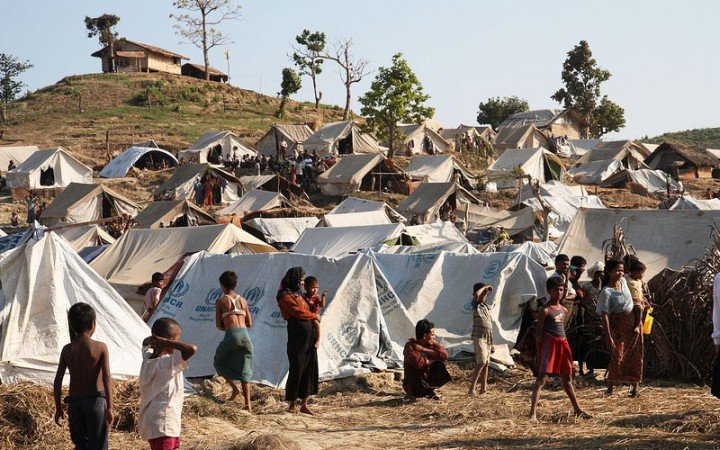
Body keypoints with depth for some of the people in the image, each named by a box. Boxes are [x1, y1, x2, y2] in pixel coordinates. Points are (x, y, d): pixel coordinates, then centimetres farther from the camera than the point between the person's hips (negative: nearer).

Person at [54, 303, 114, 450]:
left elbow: (58, 381, 1)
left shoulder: (67, 350, 1)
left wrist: (58, 408, 10)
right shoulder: (100, 348, -8)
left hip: (74, 402, 3)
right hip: (96, 400, -3)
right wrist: (109, 408, -13)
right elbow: (107, 378, -14)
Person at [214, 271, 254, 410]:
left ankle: (234, 388, 5)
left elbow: (218, 325, 4)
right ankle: (248, 404, 3)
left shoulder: (221, 301, 5)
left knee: (219, 361, 22)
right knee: (244, 371, 11)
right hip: (245, 334, 4)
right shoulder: (243, 301, 17)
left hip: (231, 335, -4)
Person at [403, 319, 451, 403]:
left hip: (428, 382, 5)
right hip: (414, 385, -4)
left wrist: (424, 349, -24)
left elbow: (444, 354, -21)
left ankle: (432, 391, 1)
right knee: (411, 365, -31)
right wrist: (433, 360, -20)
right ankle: (409, 393, -12)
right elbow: (418, 363, -38)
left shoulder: (431, 343, -3)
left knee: (440, 364, -16)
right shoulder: (410, 346, -21)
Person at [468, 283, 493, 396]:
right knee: (481, 363, -16)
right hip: (479, 337, -8)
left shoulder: (486, 306, 17)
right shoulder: (475, 305, -5)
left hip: (487, 338, 8)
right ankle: (471, 389, -17)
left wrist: (491, 343, 21)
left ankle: (483, 388, 13)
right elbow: (476, 295, -30)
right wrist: (484, 287, -12)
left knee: (486, 364, 8)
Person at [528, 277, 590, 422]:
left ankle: (577, 410, 30)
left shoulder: (563, 310, 14)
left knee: (567, 379, 19)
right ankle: (533, 413, -19)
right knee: (542, 377, -14)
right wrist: (539, 352, -15)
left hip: (563, 343, 8)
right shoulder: (545, 310, -8)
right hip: (549, 343, -8)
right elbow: (538, 333, -10)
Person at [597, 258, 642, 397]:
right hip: (617, 325, -6)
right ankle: (610, 387, 4)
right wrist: (608, 337, -27)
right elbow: (604, 315, -22)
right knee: (617, 355, -7)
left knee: (635, 355, 5)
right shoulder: (606, 292, -20)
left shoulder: (623, 281, -1)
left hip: (632, 322, 6)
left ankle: (636, 386, 11)